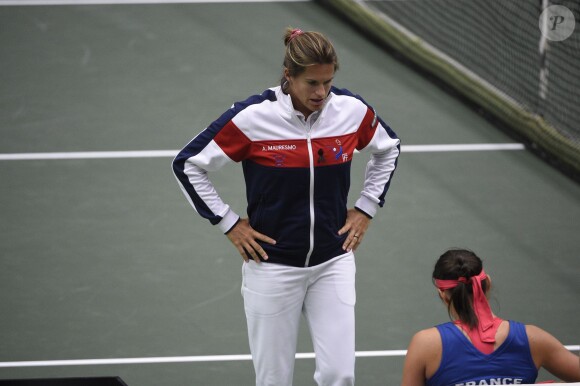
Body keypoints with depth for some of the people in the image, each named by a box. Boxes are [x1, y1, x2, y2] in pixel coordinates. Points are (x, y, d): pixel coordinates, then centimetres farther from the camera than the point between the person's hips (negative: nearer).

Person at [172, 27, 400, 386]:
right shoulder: (253, 117, -16)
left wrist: (365, 209, 8)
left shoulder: (352, 110, -6)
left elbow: (388, 150, 17)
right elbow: (188, 165, -6)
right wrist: (229, 223, -6)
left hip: (334, 263, 2)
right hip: (273, 267, -2)